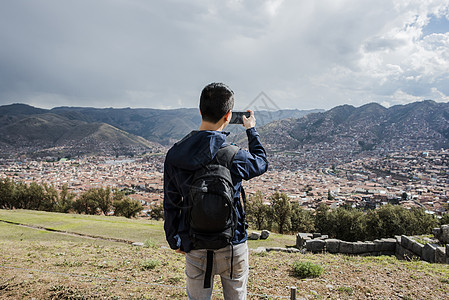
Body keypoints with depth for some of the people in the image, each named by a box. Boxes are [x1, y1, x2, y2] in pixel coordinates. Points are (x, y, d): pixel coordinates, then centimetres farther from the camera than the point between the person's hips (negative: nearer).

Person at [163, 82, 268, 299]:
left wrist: (174, 240, 13)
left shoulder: (175, 155, -9)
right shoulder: (234, 156, -20)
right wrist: (251, 130, 17)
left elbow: (171, 203, 0)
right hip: (232, 245, -2)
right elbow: (261, 163, 4)